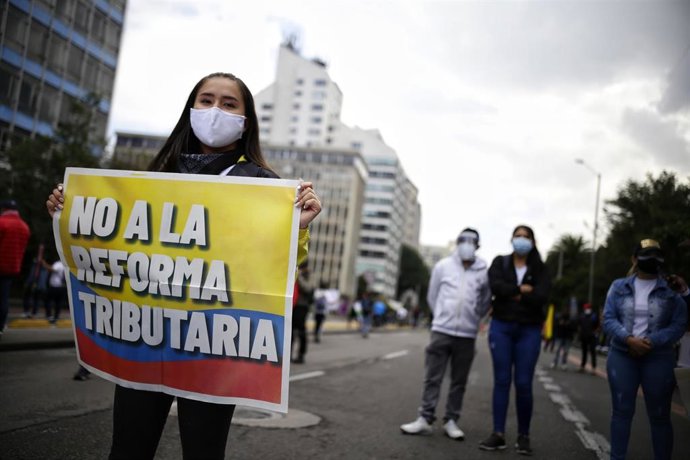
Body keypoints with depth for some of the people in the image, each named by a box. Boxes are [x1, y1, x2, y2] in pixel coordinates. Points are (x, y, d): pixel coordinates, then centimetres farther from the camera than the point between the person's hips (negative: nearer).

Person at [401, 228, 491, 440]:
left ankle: (451, 421, 17)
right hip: (441, 331, 0)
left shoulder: (484, 271, -1)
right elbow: (432, 296, 11)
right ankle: (425, 419, 7)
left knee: (459, 381, 7)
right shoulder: (443, 265, 1)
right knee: (432, 377, 1)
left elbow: (485, 302, 12)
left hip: (467, 335, 0)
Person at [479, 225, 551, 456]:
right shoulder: (500, 262, 7)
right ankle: (498, 434, 4)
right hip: (501, 327, 0)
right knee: (501, 381, 1)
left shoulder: (540, 269, 6)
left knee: (523, 383, -2)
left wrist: (512, 294, -11)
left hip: (529, 331, 0)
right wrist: (522, 290, -13)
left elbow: (541, 297, -11)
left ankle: (523, 436, 11)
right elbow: (496, 287, -12)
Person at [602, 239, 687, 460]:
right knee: (621, 411, 5)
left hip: (658, 359, -1)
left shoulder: (671, 289, 2)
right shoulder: (619, 286, 6)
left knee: (660, 415, 5)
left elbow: (679, 325, -4)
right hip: (621, 356, 1)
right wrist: (629, 339, -17)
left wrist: (651, 342, -17)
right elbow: (608, 319, 0)